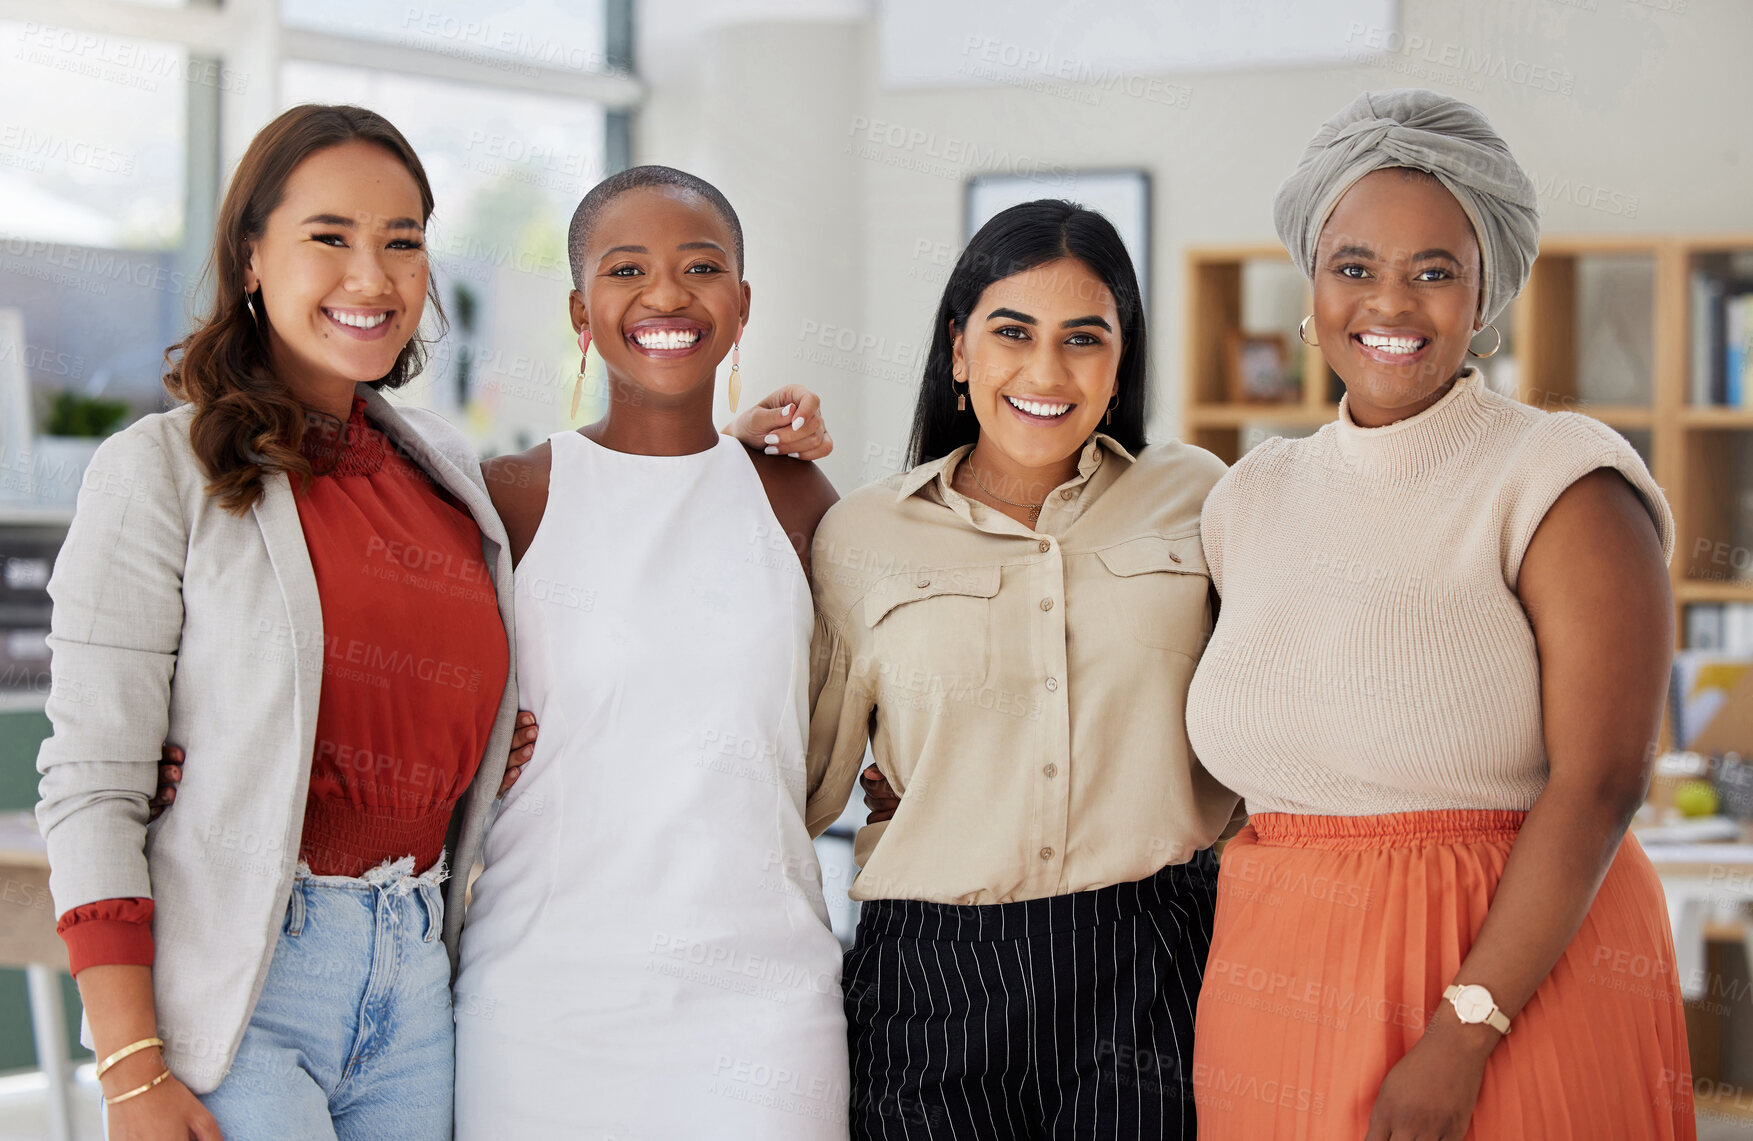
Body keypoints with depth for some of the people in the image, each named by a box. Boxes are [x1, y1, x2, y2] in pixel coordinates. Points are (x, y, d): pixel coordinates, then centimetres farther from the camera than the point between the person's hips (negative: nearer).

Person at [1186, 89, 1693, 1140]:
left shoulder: (1562, 486, -8)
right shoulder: (1256, 498, 10)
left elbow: (1598, 786, -15)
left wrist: (1463, 1035, -21)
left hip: (1515, 978, -5)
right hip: (1278, 996, 5)